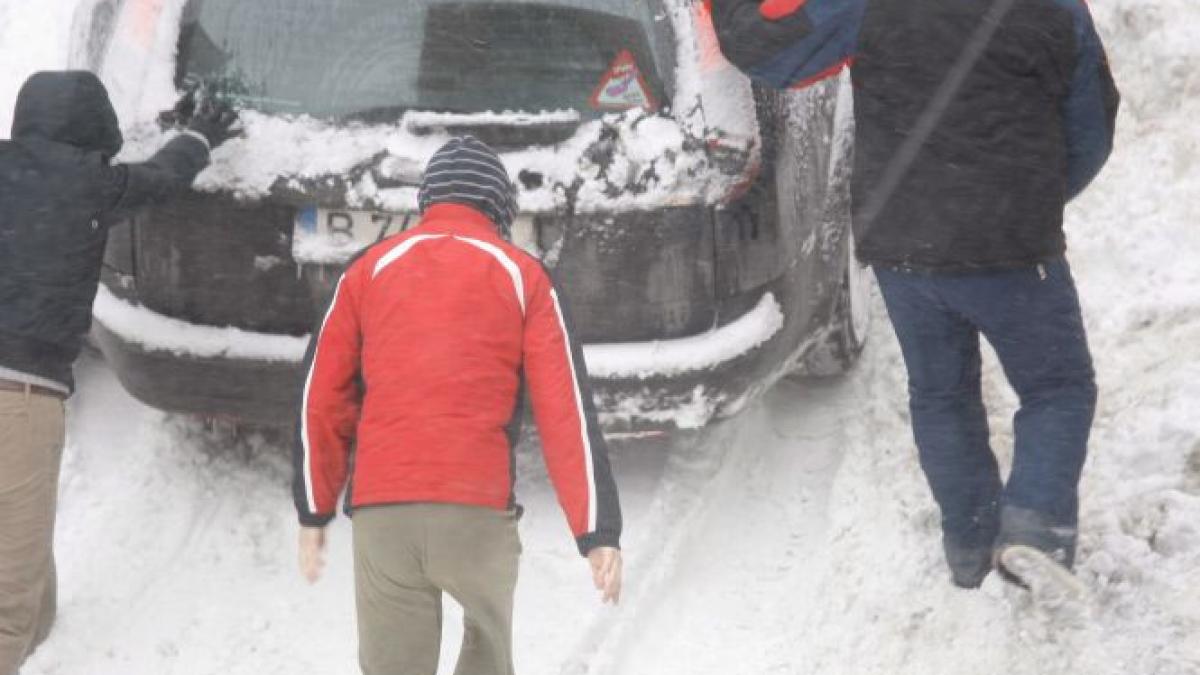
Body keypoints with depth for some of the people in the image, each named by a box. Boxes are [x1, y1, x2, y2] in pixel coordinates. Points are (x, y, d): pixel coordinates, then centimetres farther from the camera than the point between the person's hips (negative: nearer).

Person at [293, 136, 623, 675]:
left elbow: (323, 396, 11)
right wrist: (597, 530, -2)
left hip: (382, 510, 1)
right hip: (479, 509, -1)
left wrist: (314, 511, 18)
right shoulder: (522, 276, 7)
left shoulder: (371, 268, 13)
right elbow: (566, 408, 0)